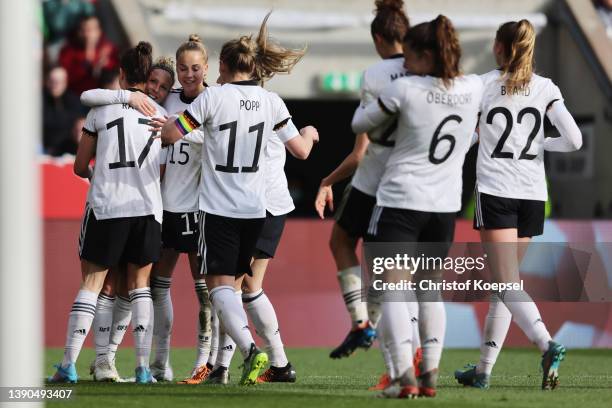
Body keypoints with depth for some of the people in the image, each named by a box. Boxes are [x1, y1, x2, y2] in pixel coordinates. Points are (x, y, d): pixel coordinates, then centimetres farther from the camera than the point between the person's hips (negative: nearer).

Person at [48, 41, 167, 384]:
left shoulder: (101, 110, 1)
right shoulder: (160, 115, 5)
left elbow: (80, 167, 7)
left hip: (105, 206, -2)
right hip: (148, 208, 2)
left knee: (92, 283, 2)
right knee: (140, 284, 11)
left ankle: (69, 363, -4)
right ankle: (144, 366, 4)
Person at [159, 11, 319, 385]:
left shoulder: (213, 96, -8)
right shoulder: (271, 102, 3)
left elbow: (171, 135, -8)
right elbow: (301, 150, 7)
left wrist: (161, 122, 15)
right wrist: (310, 134, 31)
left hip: (218, 207, -4)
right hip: (255, 208, 4)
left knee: (220, 284, -5)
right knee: (233, 281, 15)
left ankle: (250, 349, -26)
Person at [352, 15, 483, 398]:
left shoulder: (405, 89, -12)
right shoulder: (474, 88, 0)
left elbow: (360, 124, 3)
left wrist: (364, 103, 21)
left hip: (400, 199, -5)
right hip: (445, 204, 5)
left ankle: (405, 375, -17)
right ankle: (430, 374, 9)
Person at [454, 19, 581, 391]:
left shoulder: (484, 85, -2)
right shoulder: (545, 89, 4)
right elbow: (574, 140, -4)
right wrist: (541, 144, 14)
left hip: (495, 192, -4)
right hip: (533, 194, 4)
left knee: (508, 283, -9)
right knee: (504, 282, 14)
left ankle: (548, 345, -32)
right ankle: (484, 370, 16)